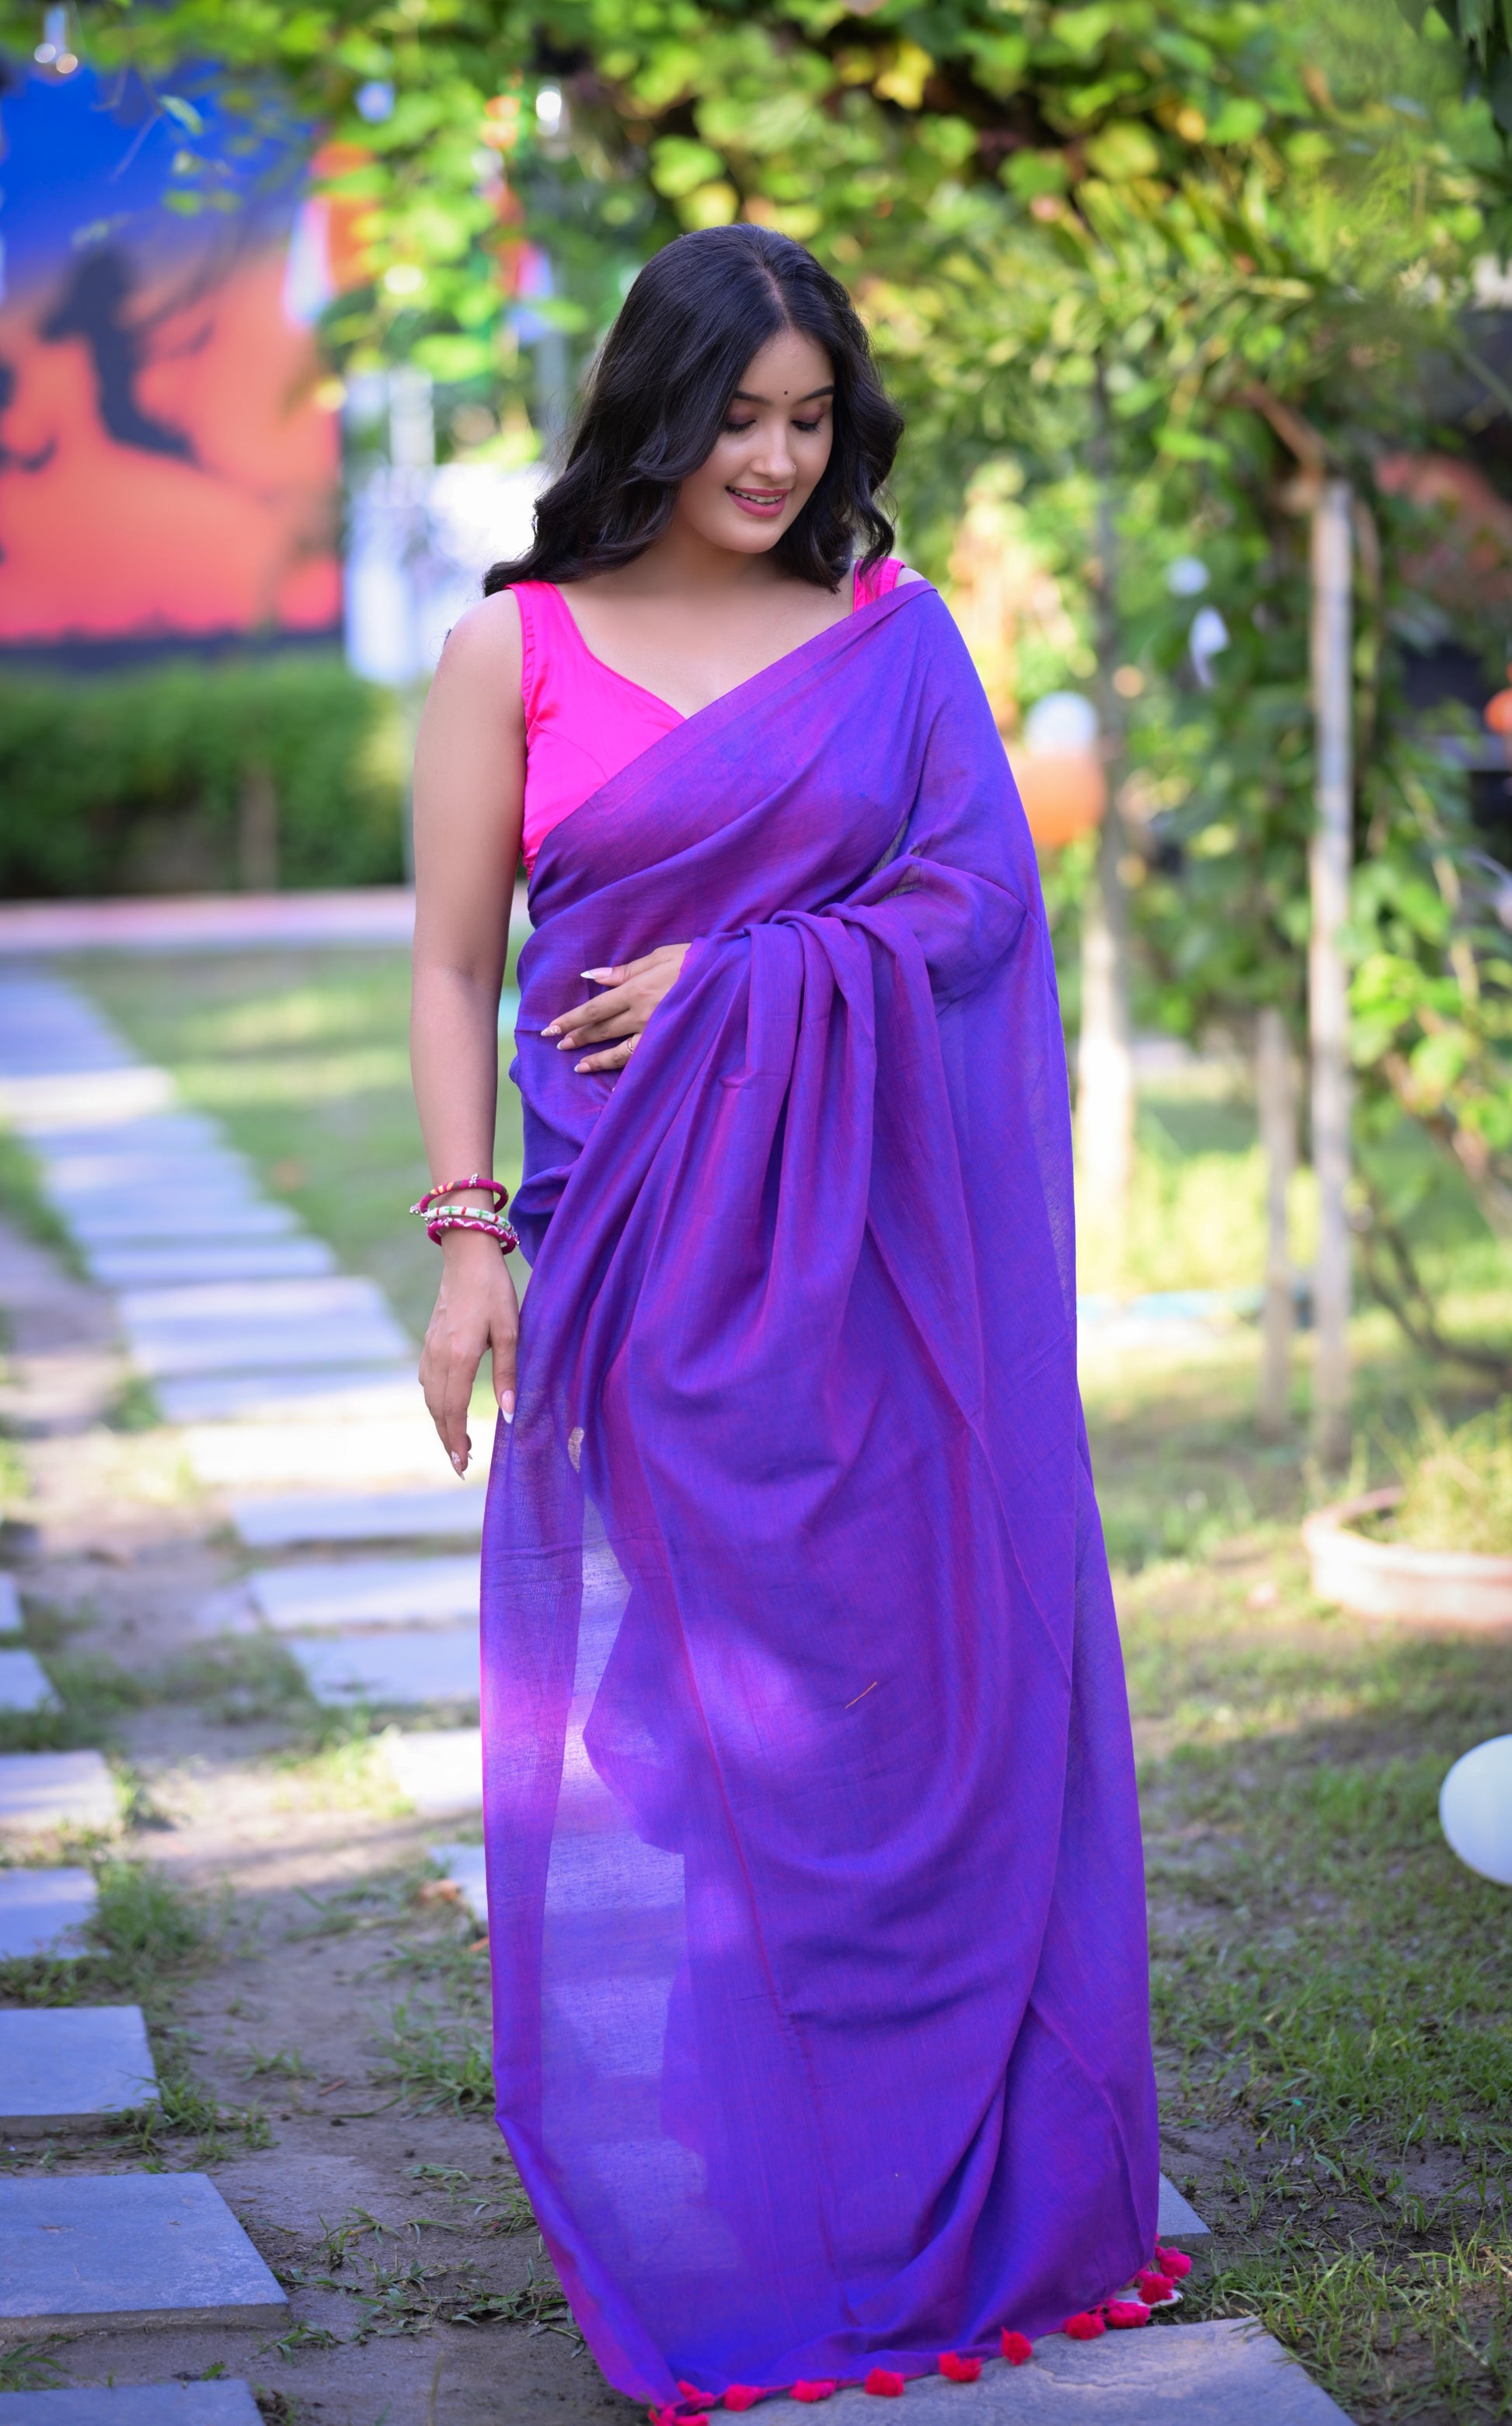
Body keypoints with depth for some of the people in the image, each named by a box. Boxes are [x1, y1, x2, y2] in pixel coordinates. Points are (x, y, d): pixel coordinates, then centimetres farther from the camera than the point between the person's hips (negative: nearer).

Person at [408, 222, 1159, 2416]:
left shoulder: (896, 631, 7)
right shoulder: (514, 650, 4)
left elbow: (977, 891, -2)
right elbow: (454, 962, 3)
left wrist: (732, 981, -12)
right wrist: (467, 1236, -6)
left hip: (865, 1249, 1)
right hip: (636, 1250, -1)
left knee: (897, 1683, 5)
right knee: (642, 1712, 1)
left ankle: (932, 2173, 19)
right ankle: (679, 2203, 12)